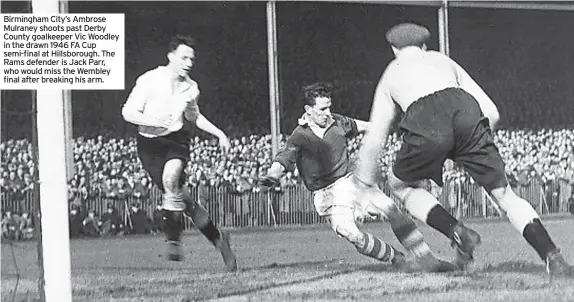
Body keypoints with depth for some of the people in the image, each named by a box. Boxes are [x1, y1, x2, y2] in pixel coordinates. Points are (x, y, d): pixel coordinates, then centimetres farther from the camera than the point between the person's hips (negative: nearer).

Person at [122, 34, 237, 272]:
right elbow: (128, 112, -9)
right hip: (149, 143, -1)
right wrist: (154, 121, -26)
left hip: (176, 139, 1)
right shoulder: (149, 80, -10)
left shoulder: (190, 87, 4)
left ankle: (174, 240, -23)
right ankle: (216, 237, 5)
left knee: (171, 177, -32)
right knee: (178, 194, -11)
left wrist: (219, 134, 17)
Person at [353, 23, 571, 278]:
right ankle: (551, 256, -6)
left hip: (426, 123, -2)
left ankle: (458, 233, 5)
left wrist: (363, 178, 50)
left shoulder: (391, 74, 35)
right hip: (466, 111, 2)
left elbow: (374, 137, 36)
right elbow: (491, 113, 31)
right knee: (502, 192, 10)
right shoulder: (442, 60, 37)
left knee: (401, 184, 24)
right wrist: (475, 149, 45)